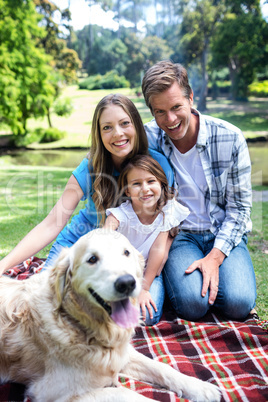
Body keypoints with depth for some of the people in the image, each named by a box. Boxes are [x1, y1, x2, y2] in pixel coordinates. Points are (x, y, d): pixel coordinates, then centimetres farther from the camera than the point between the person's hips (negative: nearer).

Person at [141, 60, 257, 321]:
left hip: (224, 234, 1)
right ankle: (175, 273, 8)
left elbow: (239, 207, -5)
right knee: (191, 304, -25)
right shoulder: (149, 138, -9)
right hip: (178, 234, 0)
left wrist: (215, 257, -16)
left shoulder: (230, 138, -11)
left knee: (238, 304, -21)